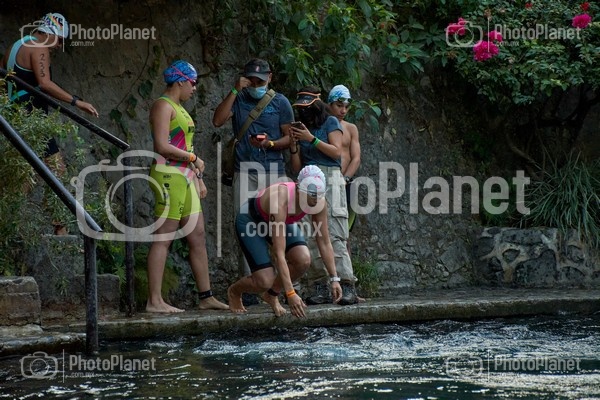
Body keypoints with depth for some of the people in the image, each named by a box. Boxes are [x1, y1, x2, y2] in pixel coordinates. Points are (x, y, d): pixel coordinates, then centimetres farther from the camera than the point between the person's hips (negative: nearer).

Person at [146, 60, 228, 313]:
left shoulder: (179, 109, 22)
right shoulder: (163, 106, -8)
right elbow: (162, 147, -18)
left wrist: (198, 178, 19)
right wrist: (193, 158, -9)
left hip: (185, 178, 10)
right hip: (168, 175, -10)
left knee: (198, 239, 9)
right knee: (163, 239, -10)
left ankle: (206, 297, 13)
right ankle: (154, 301, -10)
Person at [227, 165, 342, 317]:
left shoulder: (320, 203, -26)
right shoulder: (280, 202, -43)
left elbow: (325, 243, -14)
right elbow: (279, 254, -44)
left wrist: (334, 279, -18)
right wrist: (291, 294, -45)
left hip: (283, 221, 6)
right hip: (250, 221, -6)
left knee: (303, 259, -20)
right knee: (265, 281, -18)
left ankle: (272, 294, 8)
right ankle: (234, 291, 17)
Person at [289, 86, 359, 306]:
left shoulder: (331, 122, 9)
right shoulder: (301, 128, 21)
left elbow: (336, 151, -3)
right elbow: (296, 166, 17)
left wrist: (311, 139, -8)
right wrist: (293, 144, 2)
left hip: (329, 178, -5)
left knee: (335, 234, -14)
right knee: (310, 237, -6)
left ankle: (346, 286, -18)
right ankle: (319, 287, -8)